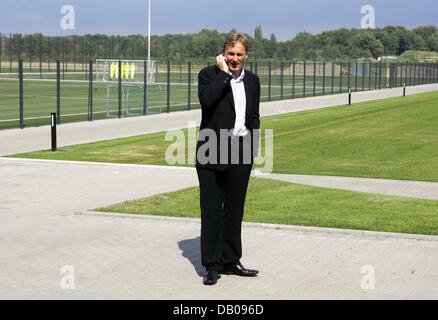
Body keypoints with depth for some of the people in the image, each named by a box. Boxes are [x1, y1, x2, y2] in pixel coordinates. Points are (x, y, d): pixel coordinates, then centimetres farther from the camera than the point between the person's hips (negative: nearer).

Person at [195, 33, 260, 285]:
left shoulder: (252, 80, 12)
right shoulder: (209, 75, -3)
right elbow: (207, 99, -24)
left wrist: (253, 147, 11)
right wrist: (224, 73, -16)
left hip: (241, 152, 5)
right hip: (213, 152, -4)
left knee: (234, 208, 11)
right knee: (211, 209, -1)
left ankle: (230, 260, 21)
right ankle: (212, 265, 7)